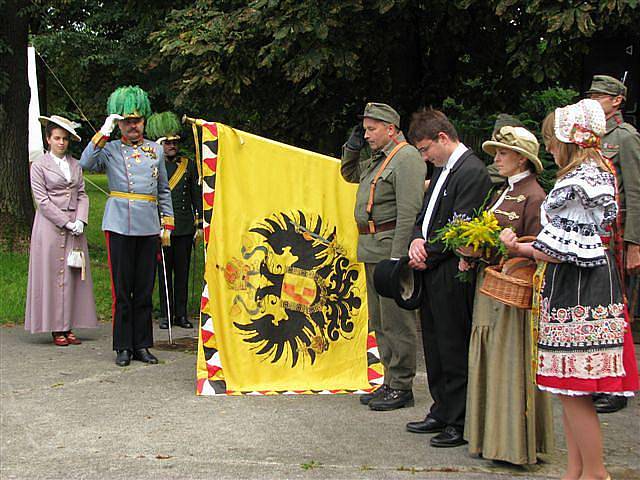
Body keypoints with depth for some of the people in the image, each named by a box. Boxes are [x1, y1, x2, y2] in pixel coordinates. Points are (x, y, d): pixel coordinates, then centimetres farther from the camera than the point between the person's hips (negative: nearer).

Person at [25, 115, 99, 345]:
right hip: (50, 226, -4)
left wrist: (81, 220, -8)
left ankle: (68, 326, 9)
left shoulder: (75, 165, 12)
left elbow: (82, 195, 9)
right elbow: (42, 201, -7)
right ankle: (56, 329, 4)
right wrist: (67, 223, -13)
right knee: (52, 275, -2)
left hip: (75, 227, 4)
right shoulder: (39, 166, -1)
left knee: (73, 275, 3)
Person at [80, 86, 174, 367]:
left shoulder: (156, 150, 13)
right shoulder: (110, 149, 6)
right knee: (122, 289, 1)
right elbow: (86, 163, -14)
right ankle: (123, 347, 9)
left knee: (145, 289, 6)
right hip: (119, 226, -3)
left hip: (149, 227, 3)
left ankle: (142, 345, 15)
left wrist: (167, 225, 11)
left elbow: (164, 191, 17)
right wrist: (105, 131, -14)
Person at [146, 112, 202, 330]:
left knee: (183, 271, 5)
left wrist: (200, 225, 5)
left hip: (185, 228, 2)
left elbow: (197, 196, 10)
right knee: (164, 271, 3)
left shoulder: (189, 165, 9)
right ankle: (165, 314, 10)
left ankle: (181, 314, 11)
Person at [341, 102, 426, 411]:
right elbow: (349, 174, 36)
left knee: (396, 322, -4)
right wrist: (352, 148, 16)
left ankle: (401, 388, 4)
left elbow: (408, 212, -20)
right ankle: (390, 382, 24)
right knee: (379, 322, 15)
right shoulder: (377, 159, 17)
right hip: (372, 251, 10)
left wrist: (397, 258, -24)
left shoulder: (406, 158, -12)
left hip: (391, 249, -10)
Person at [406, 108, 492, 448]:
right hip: (431, 273, 10)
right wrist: (418, 240, -1)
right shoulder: (442, 170, 17)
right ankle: (442, 412, 27)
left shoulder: (472, 171, -14)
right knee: (435, 346, 16)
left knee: (454, 350, -2)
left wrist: (426, 255, -12)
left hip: (451, 277, -10)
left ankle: (461, 423, 7)